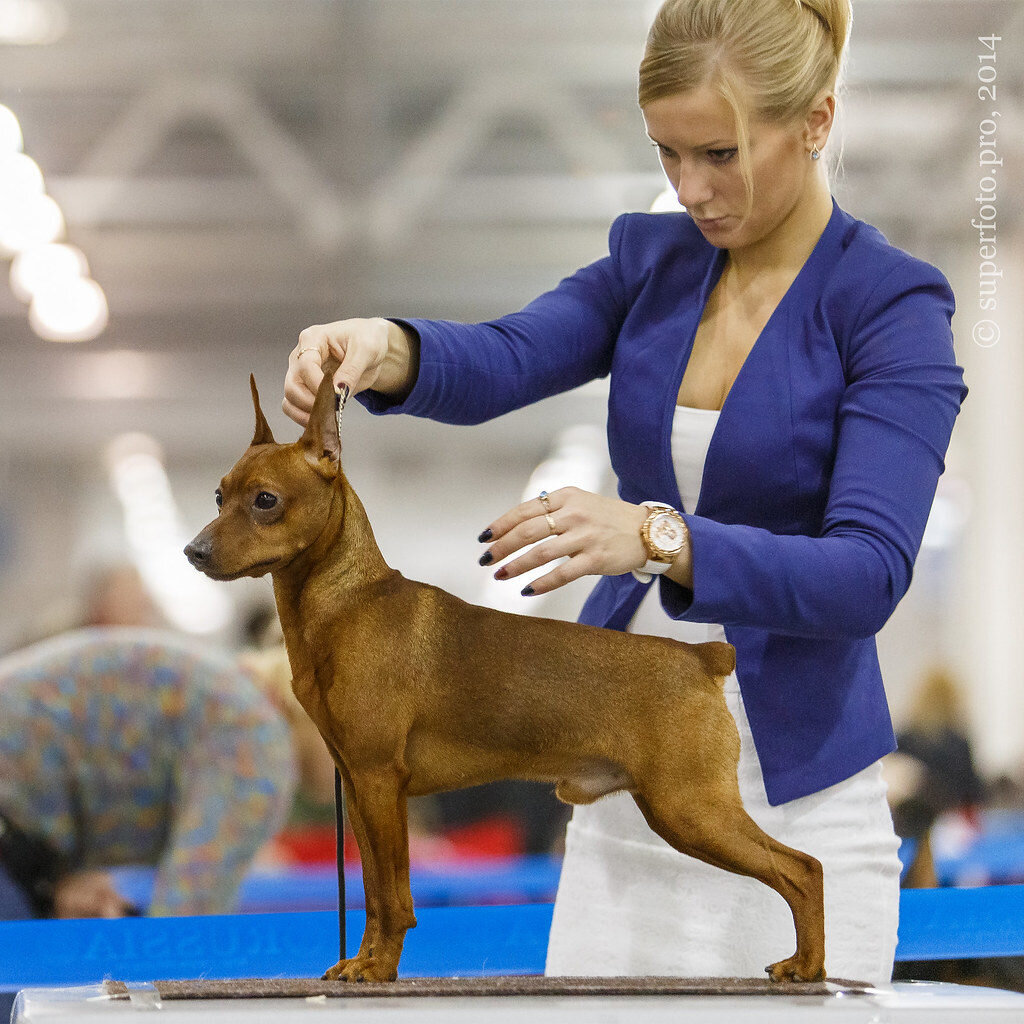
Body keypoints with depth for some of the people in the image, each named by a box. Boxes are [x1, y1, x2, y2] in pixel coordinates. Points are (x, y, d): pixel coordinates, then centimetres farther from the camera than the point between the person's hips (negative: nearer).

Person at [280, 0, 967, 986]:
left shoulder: (894, 306, -11)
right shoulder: (652, 261, 5)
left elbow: (869, 573, -24)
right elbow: (505, 361, -13)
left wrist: (658, 537, -38)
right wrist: (388, 350, -35)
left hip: (795, 801, -5)